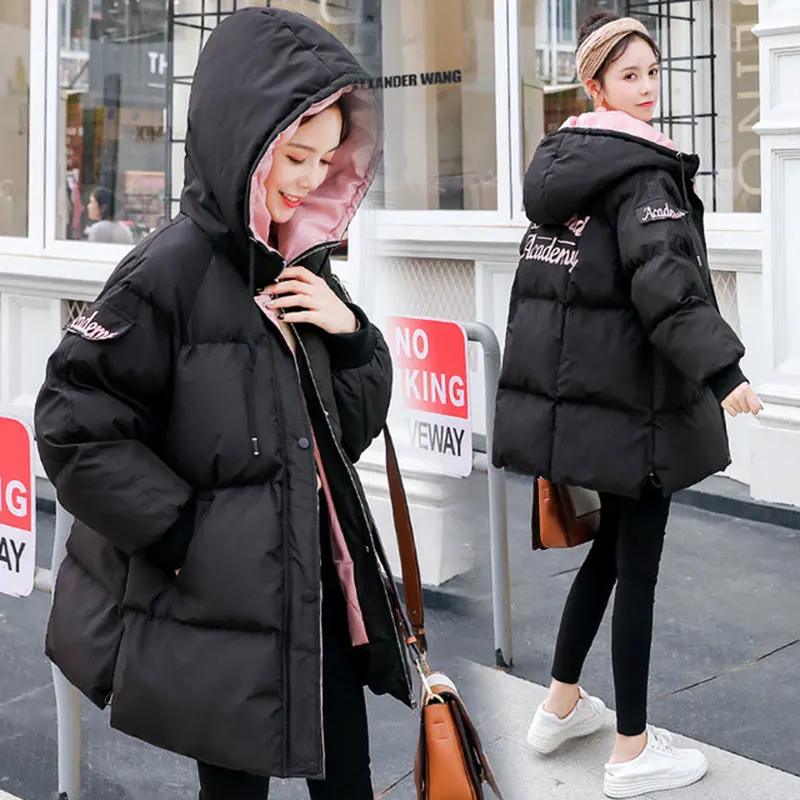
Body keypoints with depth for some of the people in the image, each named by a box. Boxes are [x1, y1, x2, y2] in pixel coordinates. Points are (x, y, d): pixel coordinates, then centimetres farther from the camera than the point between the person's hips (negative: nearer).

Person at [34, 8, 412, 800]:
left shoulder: (302, 268, 8)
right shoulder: (173, 268, -15)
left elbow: (353, 426, 13)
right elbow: (75, 427, -16)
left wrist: (350, 332, -5)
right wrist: (184, 535, -15)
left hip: (318, 587, 7)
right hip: (218, 608, -7)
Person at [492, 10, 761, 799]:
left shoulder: (558, 160, 13)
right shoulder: (644, 170, -14)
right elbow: (664, 276, -27)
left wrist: (542, 370, 25)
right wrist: (719, 367, -32)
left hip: (565, 388, 9)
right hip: (627, 396, -9)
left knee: (611, 543, 22)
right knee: (635, 564, 0)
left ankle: (562, 704, 32)